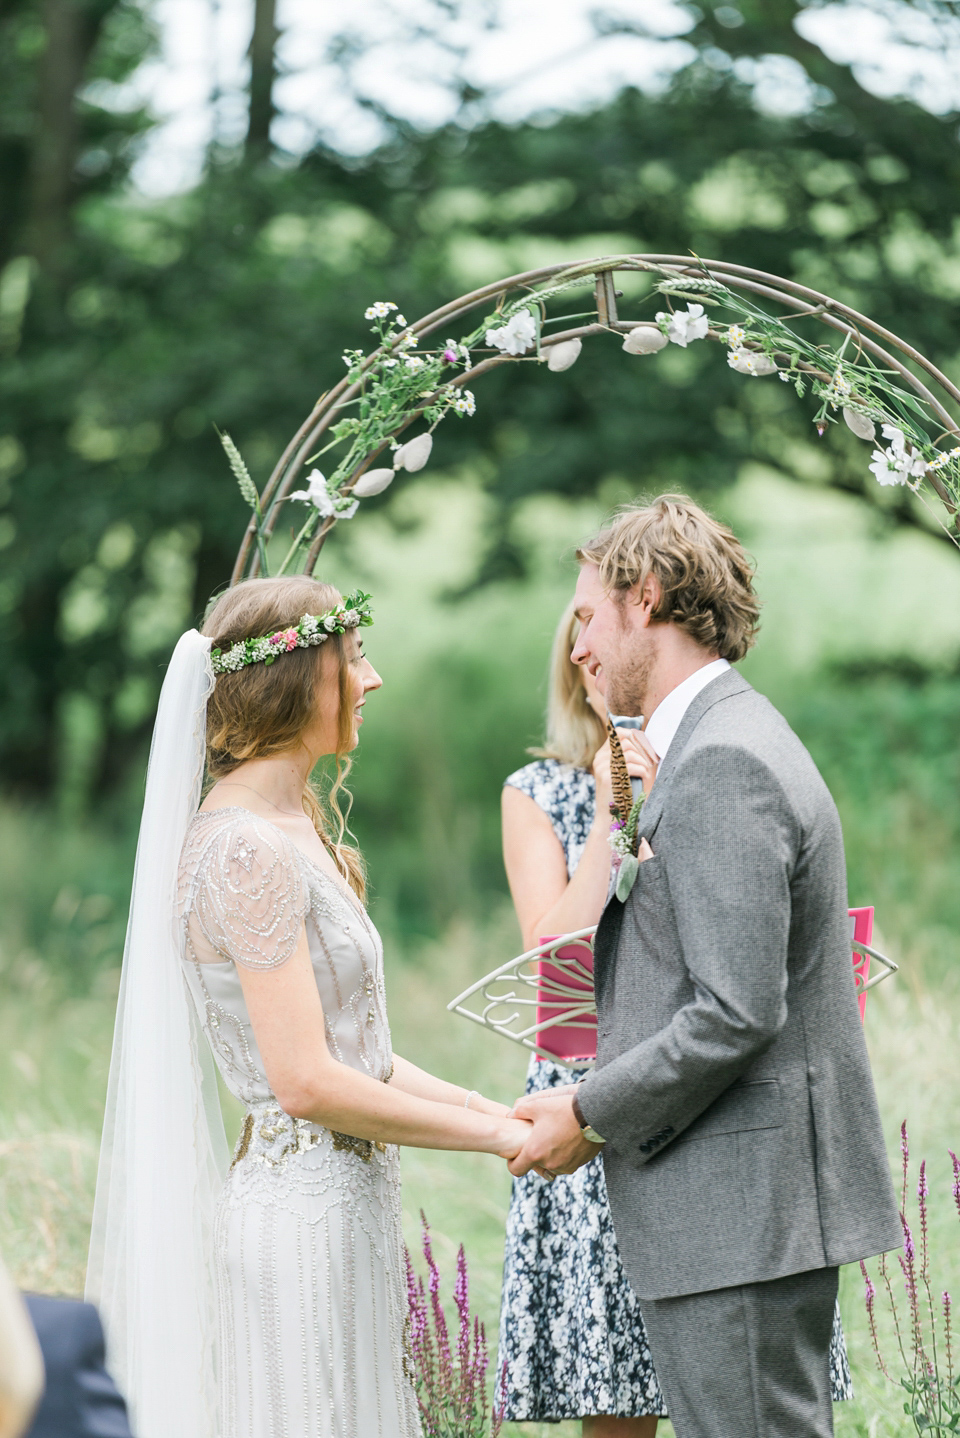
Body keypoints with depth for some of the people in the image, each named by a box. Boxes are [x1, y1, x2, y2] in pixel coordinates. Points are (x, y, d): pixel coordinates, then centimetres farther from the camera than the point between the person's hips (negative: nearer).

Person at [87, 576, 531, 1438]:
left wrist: (490, 1109, 5)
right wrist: (492, 1135, -13)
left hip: (344, 1206, 9)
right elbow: (307, 1082, -21)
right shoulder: (248, 851, -17)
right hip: (304, 1218, -9)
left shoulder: (295, 829, 13)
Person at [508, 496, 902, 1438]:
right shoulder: (731, 741, 17)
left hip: (738, 1210, -11)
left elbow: (737, 1012, -22)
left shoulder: (721, 765, -16)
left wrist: (592, 1114, -12)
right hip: (763, 1196, 11)